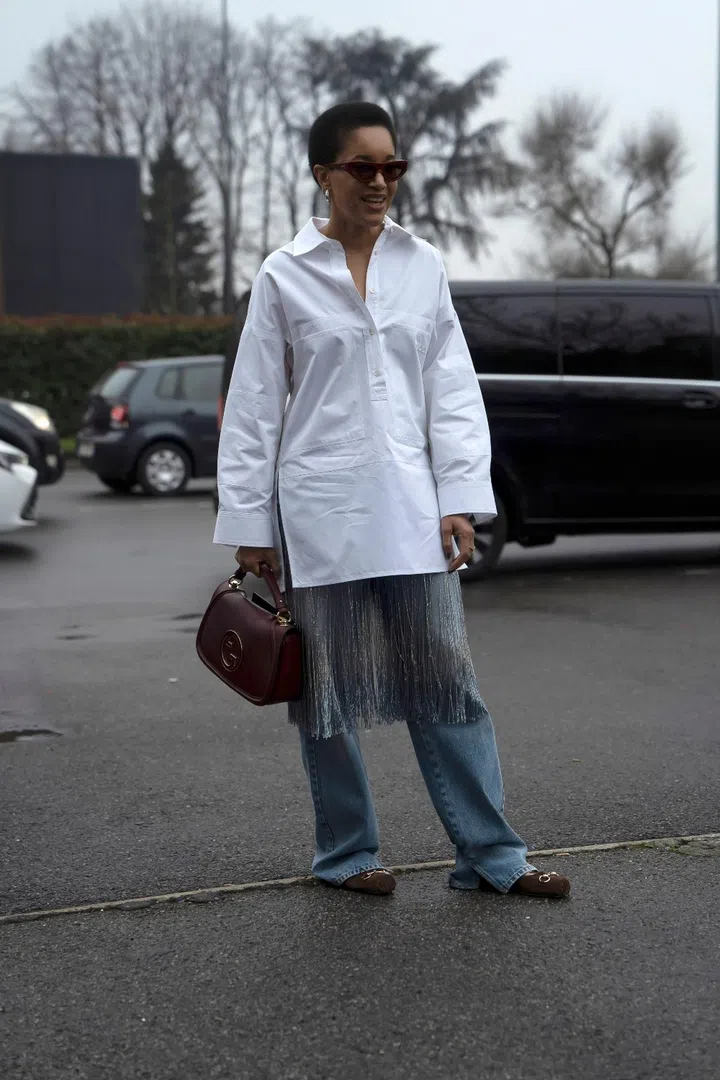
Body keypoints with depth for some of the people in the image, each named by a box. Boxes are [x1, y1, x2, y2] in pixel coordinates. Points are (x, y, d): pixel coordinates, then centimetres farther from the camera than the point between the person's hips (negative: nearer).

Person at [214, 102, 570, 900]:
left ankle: (490, 855, 12)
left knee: (446, 682, 4)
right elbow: (254, 407, 2)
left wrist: (460, 498, -2)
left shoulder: (423, 265, 8)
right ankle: (345, 854, 23)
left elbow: (453, 389, 7)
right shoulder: (284, 276, 1)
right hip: (321, 512, -2)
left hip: (411, 508, 2)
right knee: (330, 692, 7)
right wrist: (248, 525, 0)